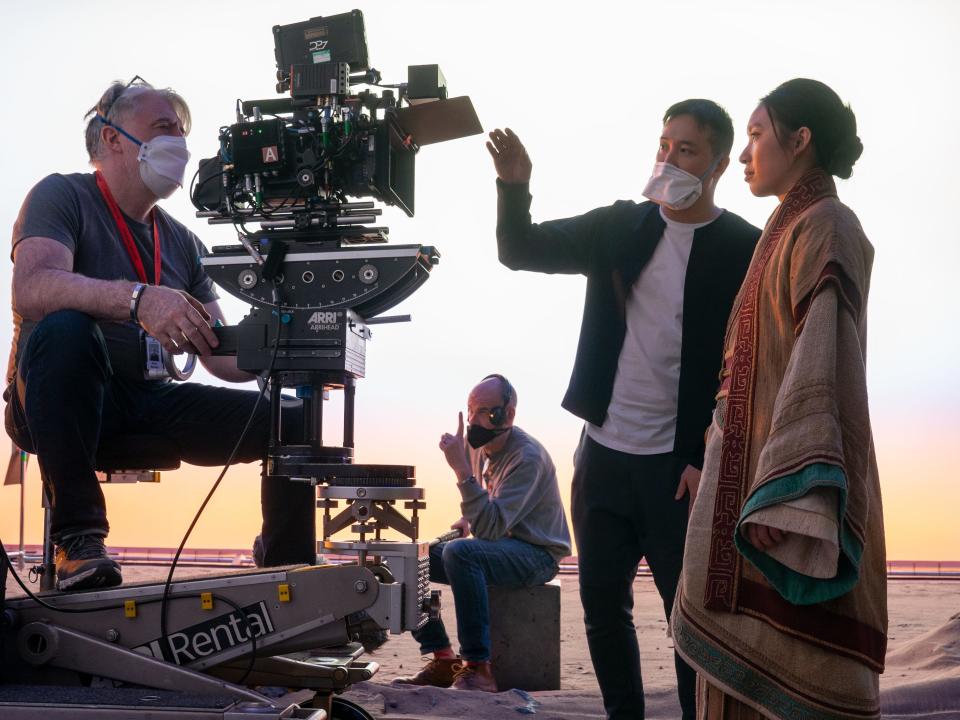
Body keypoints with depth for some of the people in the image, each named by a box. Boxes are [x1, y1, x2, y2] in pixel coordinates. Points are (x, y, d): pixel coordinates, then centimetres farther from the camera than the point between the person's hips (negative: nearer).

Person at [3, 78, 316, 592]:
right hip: (61, 403, -5)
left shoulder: (182, 242, 14)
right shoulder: (62, 196, -4)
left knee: (288, 419, -10)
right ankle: (76, 537, -30)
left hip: (146, 405, 6)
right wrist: (138, 298, -41)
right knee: (64, 326, -37)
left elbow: (221, 356, 8)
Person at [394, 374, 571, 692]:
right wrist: (468, 519, 4)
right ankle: (443, 660, -2)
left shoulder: (528, 457, -23)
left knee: (460, 553, -36)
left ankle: (478, 669, -32)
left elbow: (491, 527, -33)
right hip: (500, 545, 9)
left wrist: (461, 469, -37)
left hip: (537, 554, -9)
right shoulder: (478, 446, 3)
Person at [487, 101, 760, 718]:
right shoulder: (618, 227, 5)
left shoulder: (746, 249, -6)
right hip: (604, 456, 4)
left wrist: (710, 462, -12)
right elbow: (521, 251, 2)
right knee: (603, 610, 12)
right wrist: (515, 186, -17)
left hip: (681, 467, -4)